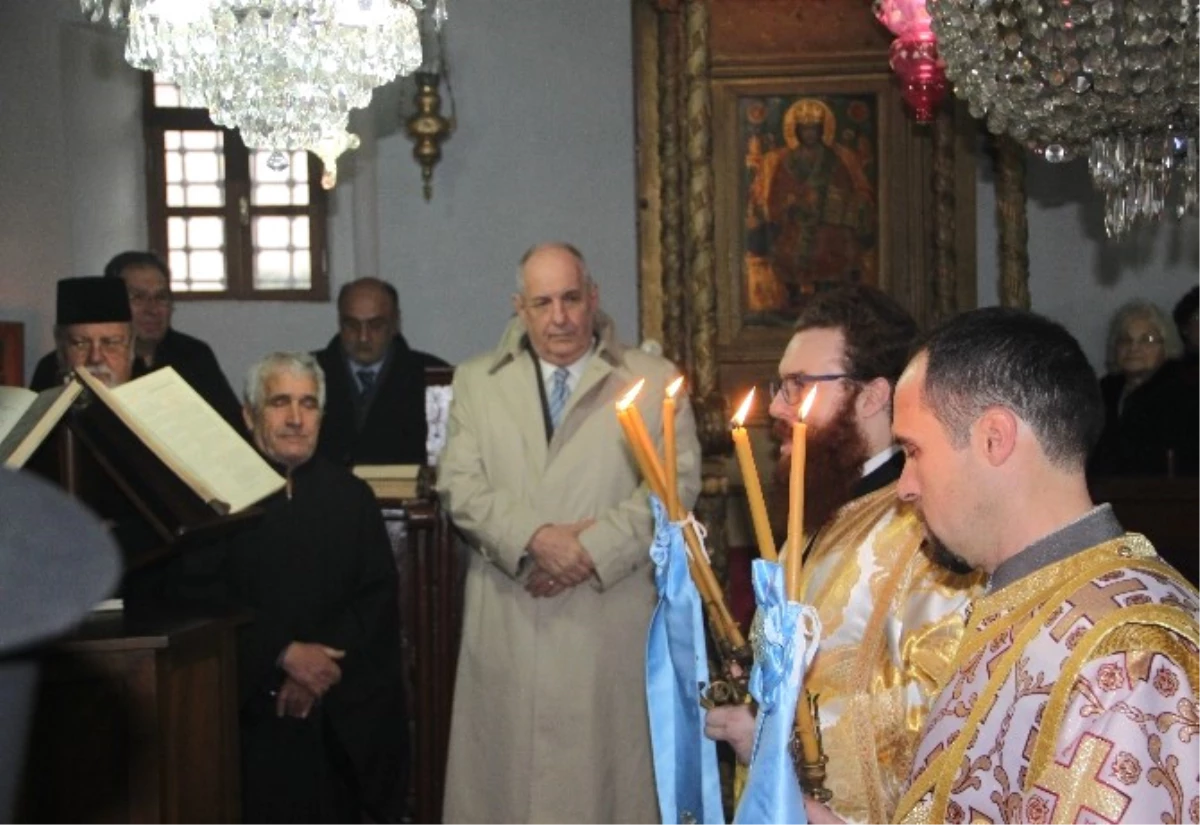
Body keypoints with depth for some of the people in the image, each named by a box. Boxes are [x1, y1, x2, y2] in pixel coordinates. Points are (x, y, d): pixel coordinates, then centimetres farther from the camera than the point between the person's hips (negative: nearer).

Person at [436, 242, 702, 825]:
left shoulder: (655, 382, 6)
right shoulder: (477, 382, 12)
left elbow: (676, 484, -3)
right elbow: (459, 487, 2)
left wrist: (593, 549, -13)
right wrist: (534, 538, -13)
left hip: (611, 618, -1)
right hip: (507, 618, 2)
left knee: (605, 772, 0)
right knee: (506, 774, 3)